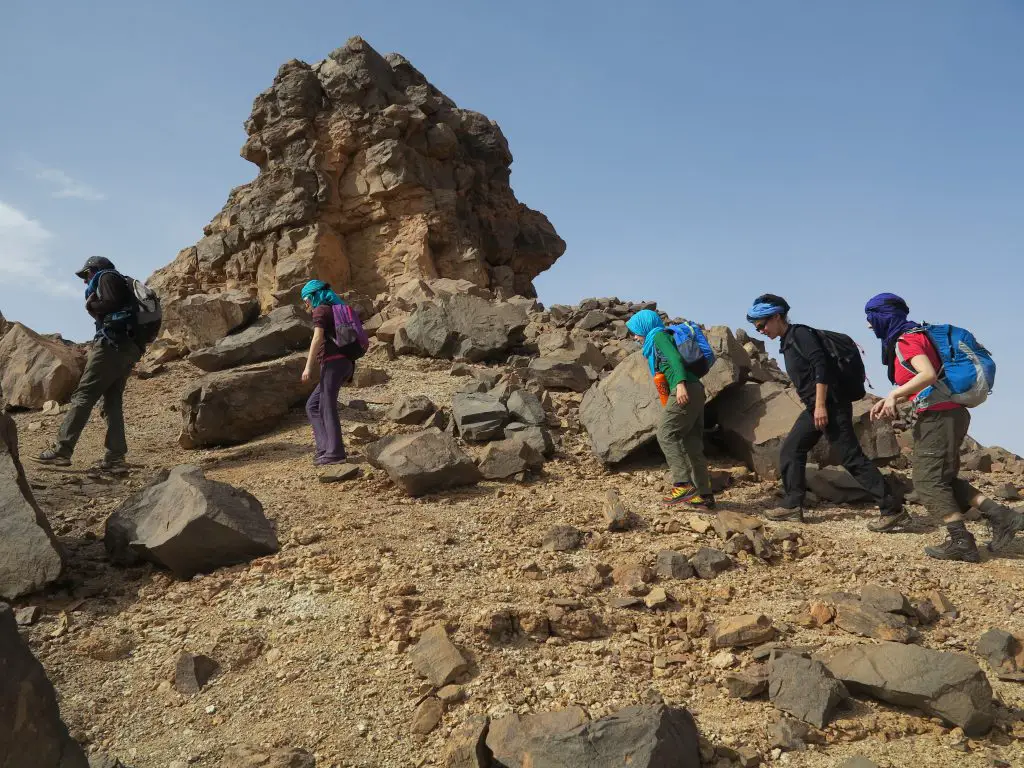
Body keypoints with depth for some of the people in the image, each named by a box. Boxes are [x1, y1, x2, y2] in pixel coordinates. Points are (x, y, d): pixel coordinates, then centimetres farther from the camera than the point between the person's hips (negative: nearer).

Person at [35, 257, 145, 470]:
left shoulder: (107, 277, 5)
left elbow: (111, 304, -13)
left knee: (83, 395, -12)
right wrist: (95, 308, 13)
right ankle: (115, 456, 2)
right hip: (129, 348, 9)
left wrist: (91, 305, 3)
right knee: (113, 400, 7)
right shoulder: (122, 283, 31)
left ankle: (62, 450, -17)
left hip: (113, 344, -9)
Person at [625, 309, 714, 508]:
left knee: (666, 434, -11)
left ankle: (683, 484, -18)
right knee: (692, 442, 7)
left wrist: (680, 383, -29)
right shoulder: (660, 338, 28)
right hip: (695, 389, 9)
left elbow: (675, 358, -15)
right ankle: (704, 494, 7)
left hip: (685, 389, -9)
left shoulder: (658, 335, 1)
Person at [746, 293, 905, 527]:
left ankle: (893, 510, -7)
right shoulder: (787, 342, 19)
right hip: (815, 407, 10)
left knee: (852, 458, -10)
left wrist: (821, 405, -23)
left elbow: (821, 366, -20)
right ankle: (792, 505, 14)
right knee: (790, 451, 10)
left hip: (830, 405, -10)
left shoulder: (800, 333, -10)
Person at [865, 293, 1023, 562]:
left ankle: (961, 542, -6)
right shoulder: (911, 338, 19)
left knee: (928, 481, -6)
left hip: (939, 416, -10)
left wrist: (893, 395, -22)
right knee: (942, 479, 13)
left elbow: (928, 375, -27)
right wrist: (890, 401, 9)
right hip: (944, 415, 10)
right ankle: (1000, 516, 8)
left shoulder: (906, 340, -12)